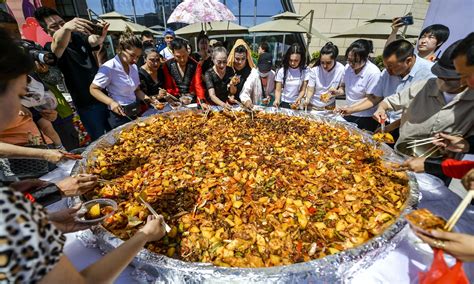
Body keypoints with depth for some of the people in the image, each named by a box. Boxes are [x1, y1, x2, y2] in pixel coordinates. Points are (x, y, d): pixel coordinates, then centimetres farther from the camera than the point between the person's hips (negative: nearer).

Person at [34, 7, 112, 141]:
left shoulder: (78, 36, 8)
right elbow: (59, 44, -30)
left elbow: (94, 41, -13)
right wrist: (66, 28, -50)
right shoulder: (50, 49, -6)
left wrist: (101, 36, -36)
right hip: (87, 105, -4)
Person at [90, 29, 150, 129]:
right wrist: (111, 102, -24)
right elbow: (93, 89, -9)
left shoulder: (134, 67, 6)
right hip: (119, 115, -6)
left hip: (134, 113, 6)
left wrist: (148, 99, -3)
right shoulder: (109, 68, -14)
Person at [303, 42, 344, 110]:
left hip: (329, 106, 1)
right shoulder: (314, 69, -20)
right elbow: (310, 90, -16)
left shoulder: (341, 69, -17)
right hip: (312, 105, -1)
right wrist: (307, 100, -35)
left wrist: (335, 92, -28)